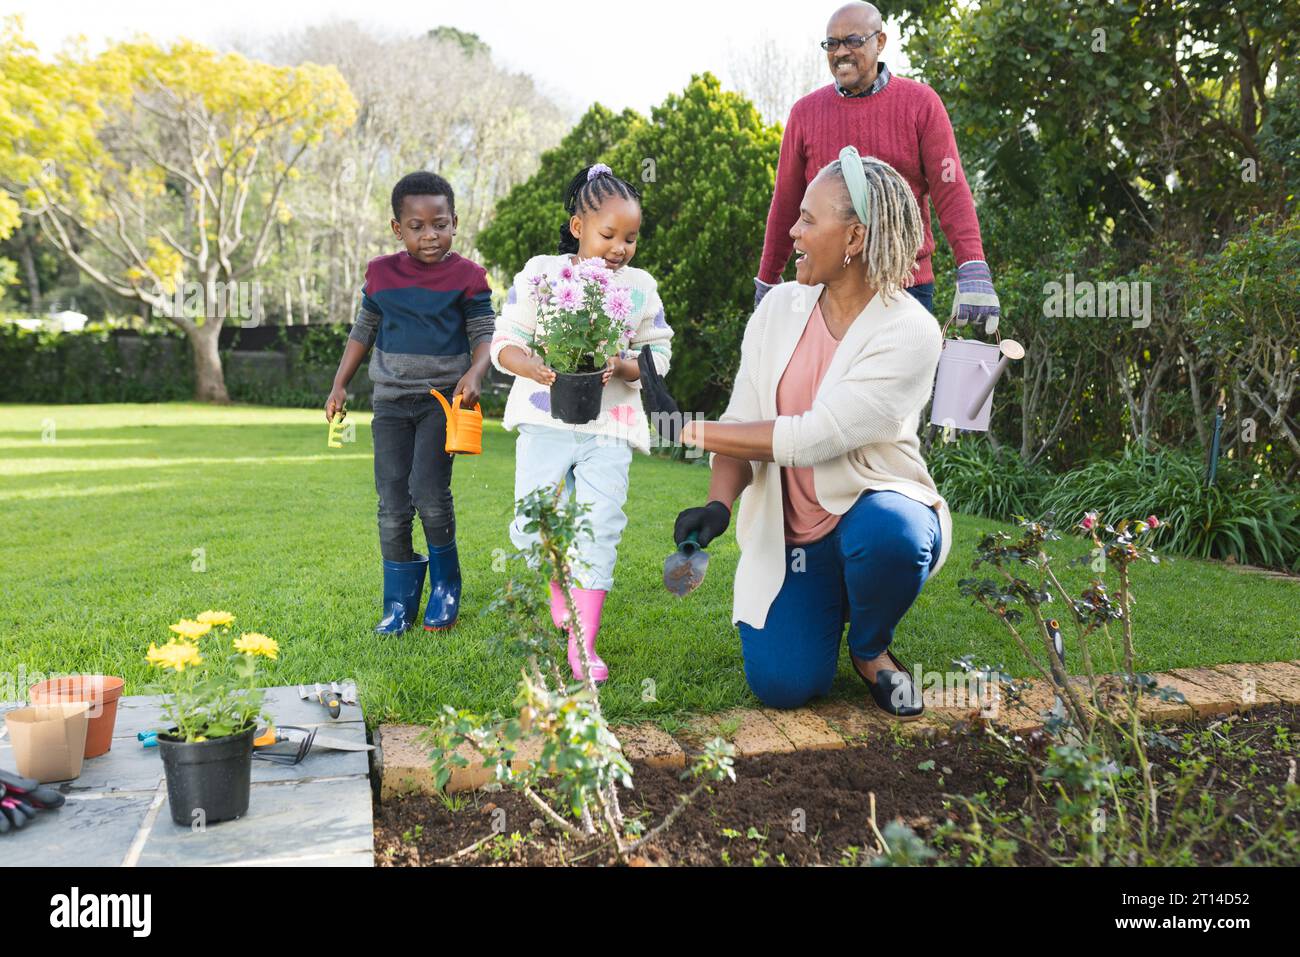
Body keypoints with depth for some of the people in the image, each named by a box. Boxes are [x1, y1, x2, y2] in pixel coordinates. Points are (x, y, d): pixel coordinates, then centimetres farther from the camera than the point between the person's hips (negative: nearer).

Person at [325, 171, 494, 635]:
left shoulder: (467, 276, -3)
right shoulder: (381, 274, 6)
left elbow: (484, 335, -3)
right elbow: (363, 332, 16)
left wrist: (474, 374, -23)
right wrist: (339, 385, 13)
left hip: (442, 398, -3)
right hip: (391, 401, 4)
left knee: (429, 492, -17)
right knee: (392, 507, 2)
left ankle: (445, 586, 7)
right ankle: (399, 602, 15)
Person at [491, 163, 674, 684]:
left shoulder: (640, 287, 4)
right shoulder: (539, 274, 0)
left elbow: (658, 356, 5)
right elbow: (505, 342, -2)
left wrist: (622, 367, -17)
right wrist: (536, 370, -23)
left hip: (609, 425, 0)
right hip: (545, 419, 0)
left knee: (599, 529, -4)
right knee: (533, 525, 1)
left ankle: (582, 643, 5)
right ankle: (559, 585, 34)